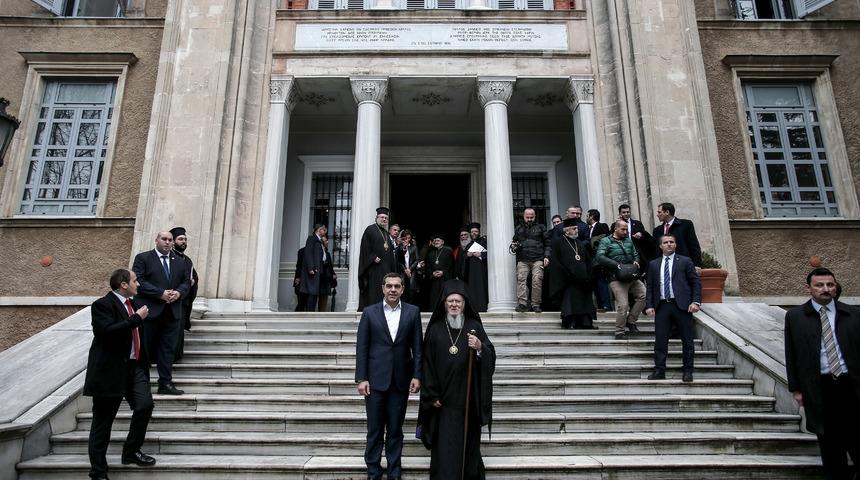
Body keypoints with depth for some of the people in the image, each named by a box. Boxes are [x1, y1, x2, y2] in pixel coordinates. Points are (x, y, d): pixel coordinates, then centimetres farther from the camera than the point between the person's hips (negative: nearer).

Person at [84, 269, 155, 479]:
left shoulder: (133, 304, 13)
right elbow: (108, 331, -28)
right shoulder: (102, 305, -11)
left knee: (145, 405, -8)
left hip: (134, 366, 7)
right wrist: (137, 318, -22)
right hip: (110, 369, -6)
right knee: (103, 421, 3)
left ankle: (131, 452, 12)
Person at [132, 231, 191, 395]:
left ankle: (165, 383, 11)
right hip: (150, 311, -4)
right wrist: (161, 293, -17)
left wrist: (179, 292, -6)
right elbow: (139, 281, -10)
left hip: (172, 312, 4)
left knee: (168, 349, 6)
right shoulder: (142, 258, 0)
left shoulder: (180, 261, 15)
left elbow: (187, 281, 15)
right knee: (145, 349, 5)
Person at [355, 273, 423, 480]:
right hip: (375, 380, 0)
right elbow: (361, 348, 0)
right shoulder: (369, 312, 1)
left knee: (395, 430, 10)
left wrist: (417, 375, -3)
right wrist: (361, 378, -5)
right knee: (374, 430, 7)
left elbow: (417, 346, 3)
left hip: (401, 381, 1)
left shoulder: (412, 312, 3)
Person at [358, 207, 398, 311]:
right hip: (373, 266, -7)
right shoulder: (370, 229, -2)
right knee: (373, 289, -8)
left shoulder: (386, 233, 20)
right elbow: (365, 246, -10)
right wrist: (373, 257, -19)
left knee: (384, 290, 5)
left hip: (386, 267, 7)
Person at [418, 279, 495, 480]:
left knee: (468, 441, 12)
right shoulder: (435, 329, 1)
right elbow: (428, 364, 0)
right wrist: (432, 395, -4)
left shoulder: (474, 327, 1)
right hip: (444, 399, -1)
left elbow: (491, 357, 0)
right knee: (445, 446, 1)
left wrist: (480, 348, -21)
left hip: (468, 399, 1)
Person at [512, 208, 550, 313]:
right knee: (521, 279, -15)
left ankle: (535, 305, -3)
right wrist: (513, 247, 3)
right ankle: (522, 303, -17)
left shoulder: (540, 227, 15)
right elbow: (514, 241, 26)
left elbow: (547, 243, 13)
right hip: (523, 260, 2)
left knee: (537, 280, -12)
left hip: (538, 259, -1)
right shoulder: (518, 229, 19)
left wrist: (546, 256, 0)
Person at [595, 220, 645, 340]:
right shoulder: (605, 241, 0)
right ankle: (619, 332, 7)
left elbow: (635, 254, 26)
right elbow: (599, 257, -13)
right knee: (623, 305, -10)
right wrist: (616, 264, -20)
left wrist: (636, 261, 2)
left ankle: (630, 321, 12)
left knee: (644, 295, -5)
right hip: (617, 278, -6)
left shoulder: (628, 240, 18)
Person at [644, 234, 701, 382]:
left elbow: (696, 282, 3)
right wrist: (649, 305, 3)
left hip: (681, 305, -2)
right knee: (660, 340, 2)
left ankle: (687, 371, 14)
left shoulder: (685, 261, 7)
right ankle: (659, 371, 9)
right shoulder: (653, 264, 14)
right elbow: (650, 287, 13)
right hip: (662, 306, 2)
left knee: (687, 340, 3)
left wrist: (696, 302, -9)